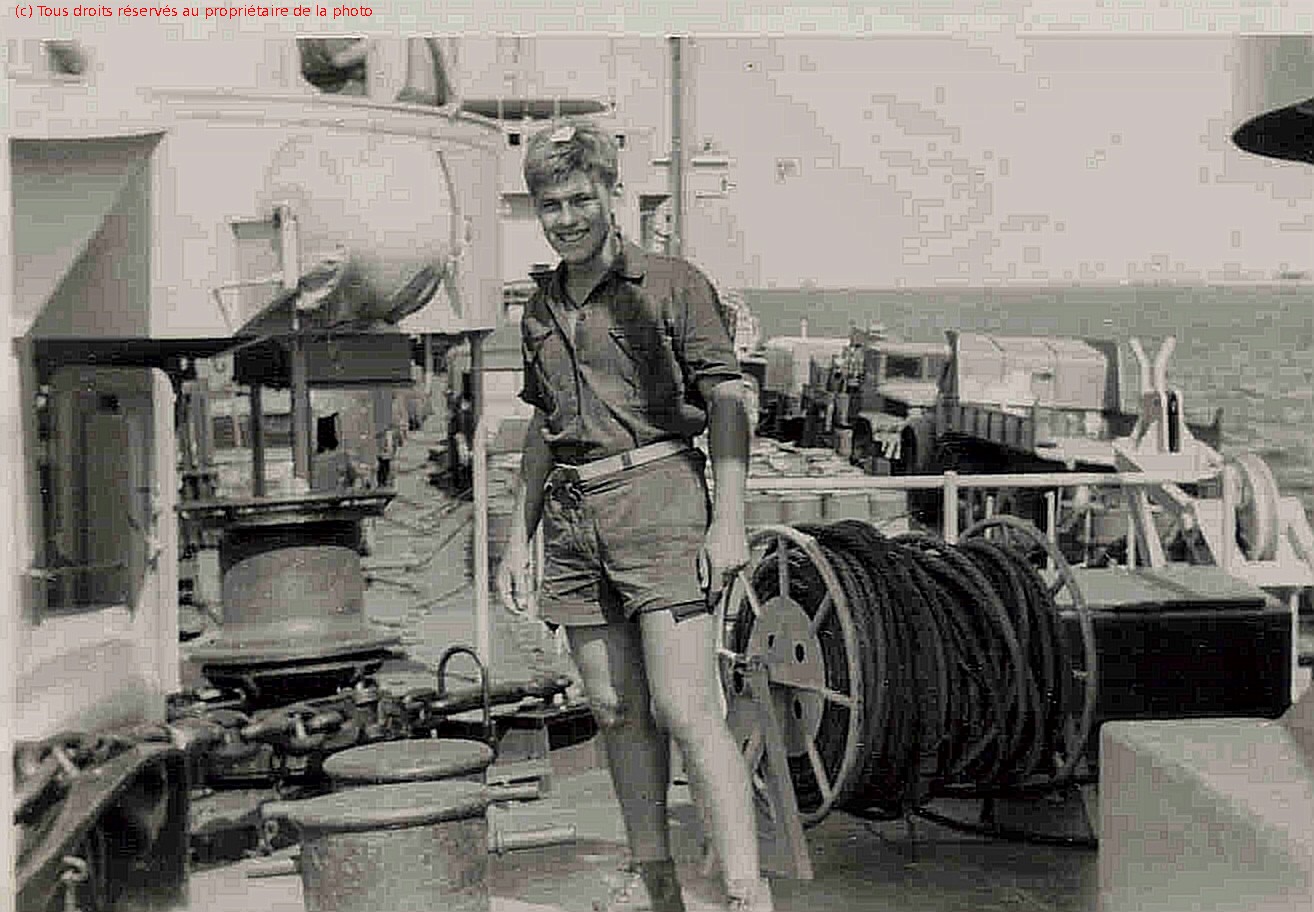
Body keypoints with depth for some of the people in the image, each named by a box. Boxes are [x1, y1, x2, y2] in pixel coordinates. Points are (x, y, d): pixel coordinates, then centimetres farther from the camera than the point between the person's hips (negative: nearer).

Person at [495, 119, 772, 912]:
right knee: (616, 710, 9)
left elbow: (728, 401, -5)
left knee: (684, 709, -12)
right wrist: (519, 537, 21)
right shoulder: (542, 310, 16)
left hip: (657, 497, -6)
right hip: (572, 516, 6)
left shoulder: (671, 284, -2)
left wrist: (729, 519, -13)